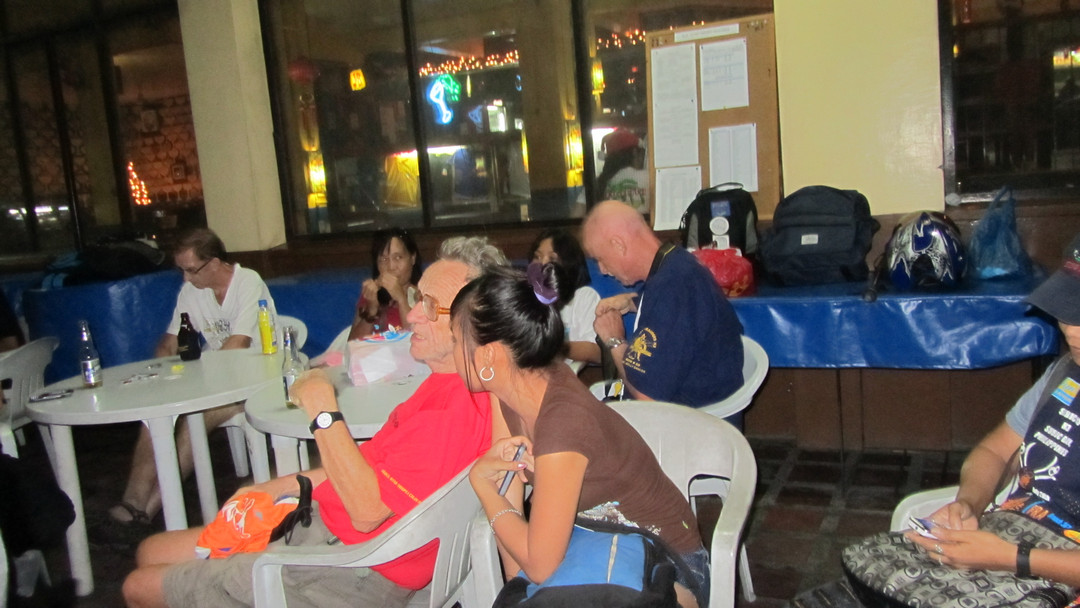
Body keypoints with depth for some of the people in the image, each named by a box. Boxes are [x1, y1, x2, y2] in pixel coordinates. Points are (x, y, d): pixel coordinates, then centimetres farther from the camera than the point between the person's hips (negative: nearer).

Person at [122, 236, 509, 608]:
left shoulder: (461, 404, -27)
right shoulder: (444, 382, 8)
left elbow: (367, 509, -27)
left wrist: (323, 412, -20)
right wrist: (280, 488, 10)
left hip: (355, 575, -10)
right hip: (319, 523, 10)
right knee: (150, 553, 16)